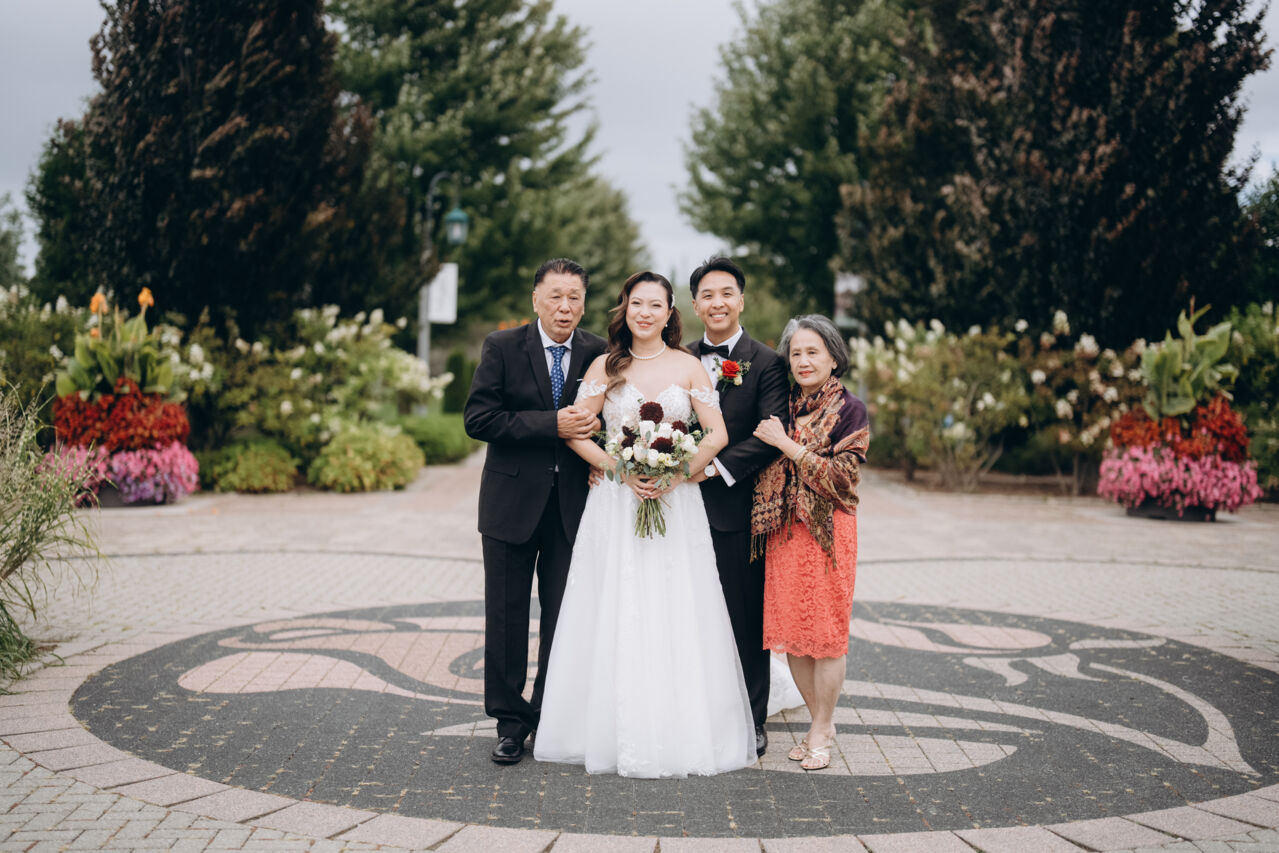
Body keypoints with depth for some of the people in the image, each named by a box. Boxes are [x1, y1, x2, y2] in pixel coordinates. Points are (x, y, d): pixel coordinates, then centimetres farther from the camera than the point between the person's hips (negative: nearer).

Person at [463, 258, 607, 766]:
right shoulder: (502, 348, -4)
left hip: (573, 507, 1)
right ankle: (510, 722, 17)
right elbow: (478, 418, -12)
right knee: (506, 616, 5)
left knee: (566, 618, 8)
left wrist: (598, 425, -15)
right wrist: (552, 424, -19)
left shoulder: (600, 354, 1)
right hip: (513, 502, -1)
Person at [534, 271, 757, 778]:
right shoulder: (605, 367, 5)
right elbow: (576, 433, 1)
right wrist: (624, 472, -11)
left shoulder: (689, 367, 4)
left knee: (675, 617, 0)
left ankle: (681, 733, 9)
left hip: (677, 502, 0)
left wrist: (672, 477, -12)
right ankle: (617, 734, 8)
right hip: (616, 502, 0)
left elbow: (717, 435, -1)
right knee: (616, 616, 0)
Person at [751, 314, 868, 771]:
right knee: (790, 632, 7)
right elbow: (764, 472, 18)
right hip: (784, 532, 5)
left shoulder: (849, 410, -4)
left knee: (825, 632, 0)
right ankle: (821, 722, 23)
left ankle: (821, 732, 12)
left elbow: (842, 476, -13)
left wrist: (788, 444, -16)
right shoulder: (785, 407, 10)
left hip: (827, 531, -5)